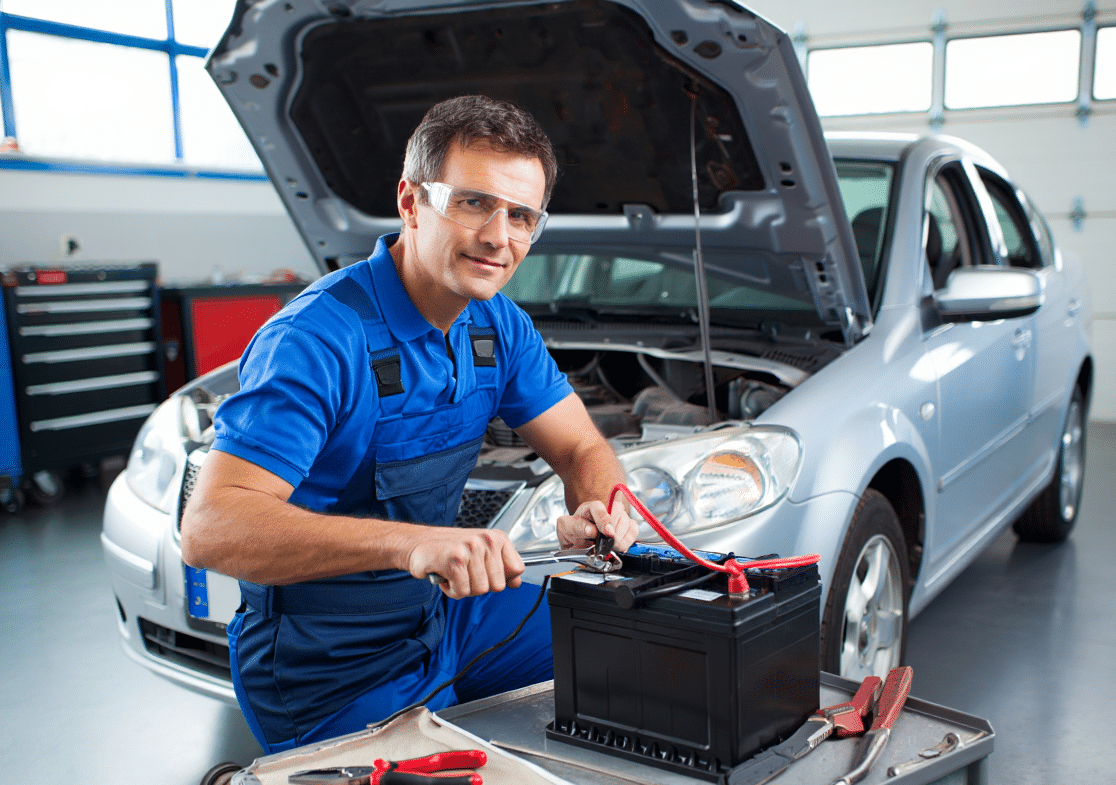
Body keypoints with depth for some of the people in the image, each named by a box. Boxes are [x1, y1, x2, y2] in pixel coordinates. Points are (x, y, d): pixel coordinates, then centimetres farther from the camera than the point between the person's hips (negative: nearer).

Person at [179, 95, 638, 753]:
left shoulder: (499, 326, -1)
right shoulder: (316, 339, -26)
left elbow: (583, 448, 4)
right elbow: (210, 529, -34)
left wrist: (597, 511, -21)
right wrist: (410, 543, -47)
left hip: (443, 614, 7)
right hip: (333, 676, -7)